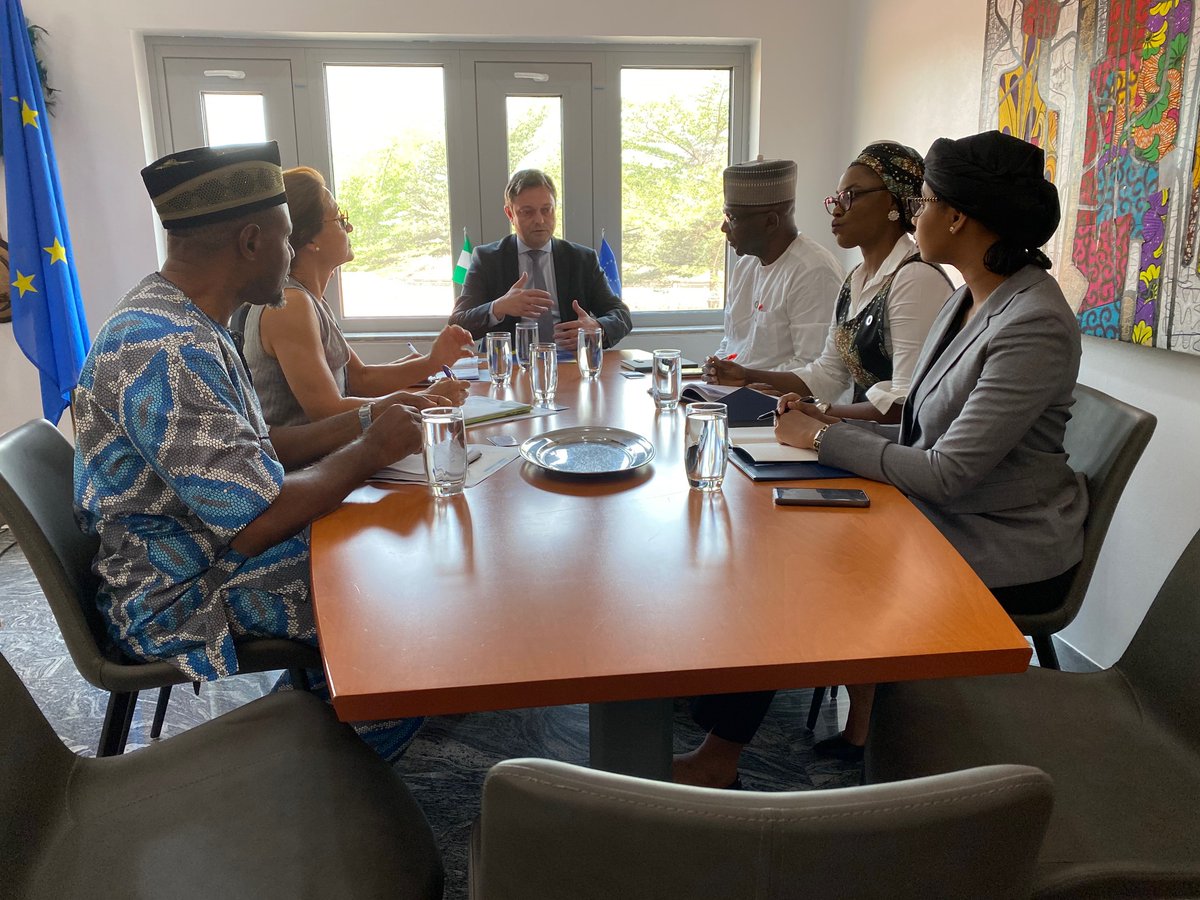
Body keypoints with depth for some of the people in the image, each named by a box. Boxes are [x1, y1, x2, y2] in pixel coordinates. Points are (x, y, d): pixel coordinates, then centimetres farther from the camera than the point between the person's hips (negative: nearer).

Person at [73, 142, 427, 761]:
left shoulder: (176, 320, 5)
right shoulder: (163, 351, -29)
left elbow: (250, 453, 10)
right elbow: (257, 521, -31)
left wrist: (361, 423, 1)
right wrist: (371, 451, -17)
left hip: (212, 545, 10)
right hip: (186, 598, -10)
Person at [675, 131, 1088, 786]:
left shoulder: (1034, 326, -23)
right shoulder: (971, 300, 6)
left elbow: (946, 473, -26)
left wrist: (823, 438, -17)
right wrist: (832, 422, -2)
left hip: (1006, 557, -8)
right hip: (951, 517, 8)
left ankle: (722, 753, 7)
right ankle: (861, 725, 10)